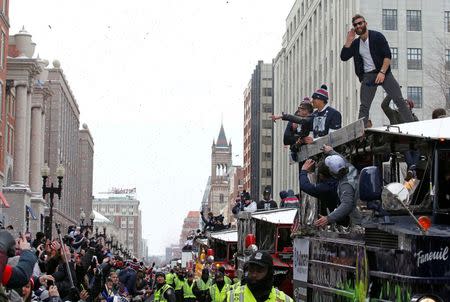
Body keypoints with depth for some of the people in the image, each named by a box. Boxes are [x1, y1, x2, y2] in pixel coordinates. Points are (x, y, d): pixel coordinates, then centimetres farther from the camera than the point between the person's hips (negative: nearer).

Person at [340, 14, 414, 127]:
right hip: (367, 76, 3)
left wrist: (382, 72, -19)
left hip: (383, 73, -3)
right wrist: (349, 41, -4)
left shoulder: (377, 36, -3)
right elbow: (344, 57, 5)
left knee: (399, 100, -7)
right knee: (364, 106, -3)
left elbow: (387, 55, -9)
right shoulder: (355, 43, 10)